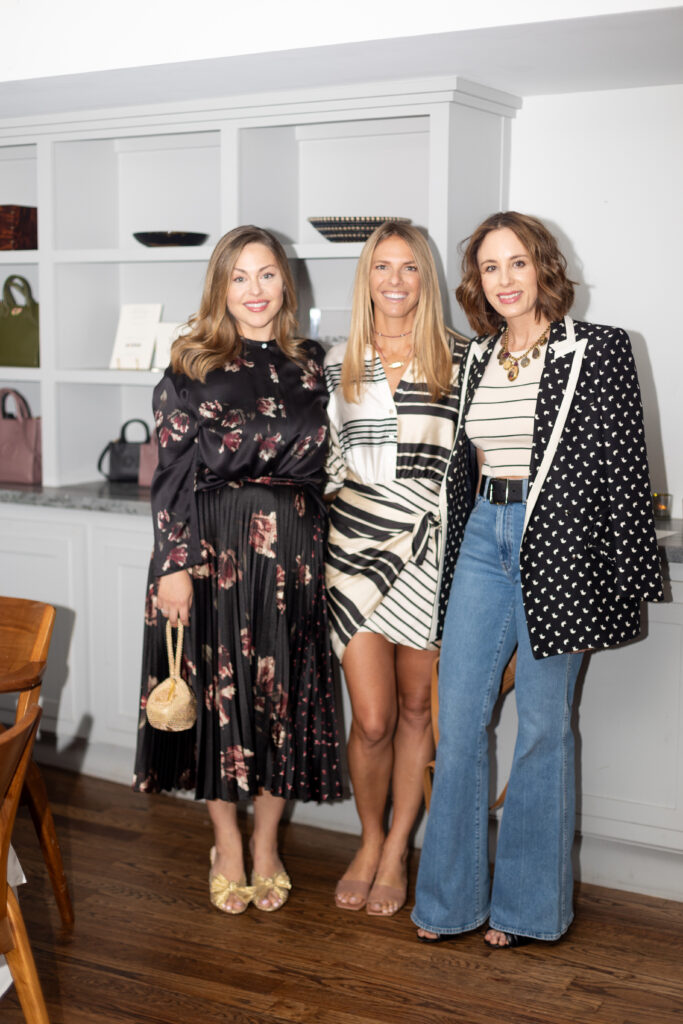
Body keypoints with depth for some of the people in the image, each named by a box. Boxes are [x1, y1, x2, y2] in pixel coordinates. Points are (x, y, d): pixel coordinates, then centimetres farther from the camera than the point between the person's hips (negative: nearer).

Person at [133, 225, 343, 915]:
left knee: (284, 691, 6)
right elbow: (172, 472, -5)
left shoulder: (308, 366, 10)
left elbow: (320, 463, 13)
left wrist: (325, 555, 9)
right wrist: (175, 564, -11)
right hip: (214, 547, -2)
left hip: (293, 548, 3)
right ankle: (226, 844, 21)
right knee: (218, 688, 3)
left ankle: (265, 842, 23)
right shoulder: (191, 366, 0)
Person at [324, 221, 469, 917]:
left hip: (430, 550, 0)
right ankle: (369, 843, 23)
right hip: (356, 544, 1)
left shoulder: (458, 357, 3)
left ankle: (396, 853, 23)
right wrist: (316, 536, 12)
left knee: (415, 708, 7)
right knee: (372, 718, -2)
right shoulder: (339, 363, 9)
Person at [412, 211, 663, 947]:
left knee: (542, 727, 5)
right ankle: (450, 895, 20)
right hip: (484, 543, 5)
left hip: (559, 550, -5)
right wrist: (450, 565, 16)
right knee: (457, 720, 6)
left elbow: (624, 466, -6)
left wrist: (625, 582, -9)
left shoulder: (598, 351, -4)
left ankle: (526, 904, 20)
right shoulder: (476, 359, 11)